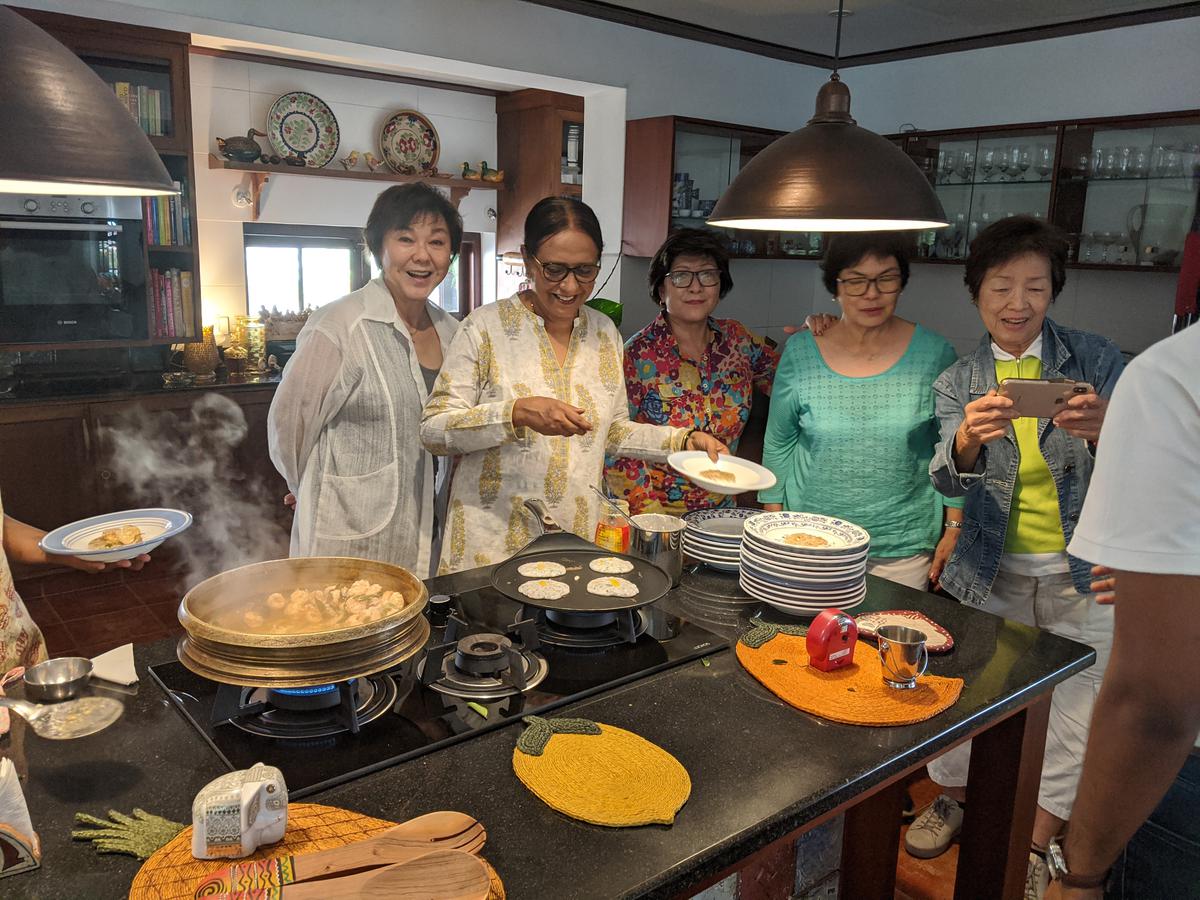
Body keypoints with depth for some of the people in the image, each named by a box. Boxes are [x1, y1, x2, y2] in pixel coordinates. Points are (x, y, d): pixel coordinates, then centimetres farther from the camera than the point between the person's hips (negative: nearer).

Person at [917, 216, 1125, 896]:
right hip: (991, 573, 1)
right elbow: (948, 477, -13)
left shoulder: (1097, 360, -2)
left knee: (1075, 712, 6)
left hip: (1085, 574, 0)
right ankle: (956, 797, 36)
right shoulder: (959, 382, 1)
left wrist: (1103, 431, -32)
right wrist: (968, 439, -37)